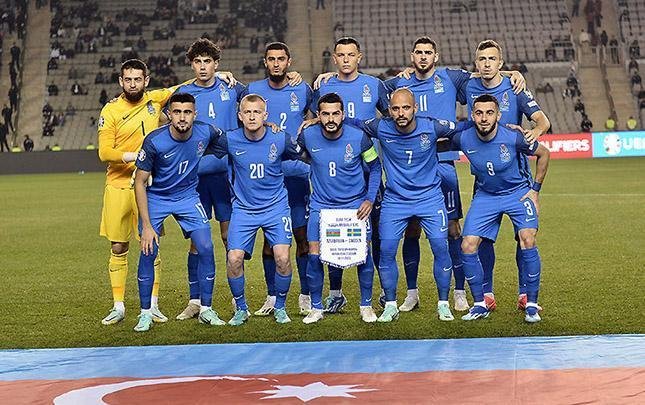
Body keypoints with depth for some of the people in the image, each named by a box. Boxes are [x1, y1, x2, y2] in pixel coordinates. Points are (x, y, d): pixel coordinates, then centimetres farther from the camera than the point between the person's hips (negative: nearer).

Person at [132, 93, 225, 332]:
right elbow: (140, 182, -18)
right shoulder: (154, 141, -25)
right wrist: (146, 225, -20)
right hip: (156, 198, -2)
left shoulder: (205, 133, -17)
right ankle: (146, 313, 4)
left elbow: (227, 140, 11)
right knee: (148, 251, -11)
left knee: (205, 249, -7)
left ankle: (206, 309, 8)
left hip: (188, 197, 2)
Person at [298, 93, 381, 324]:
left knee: (363, 253, -3)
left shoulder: (359, 137, -13)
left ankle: (366, 305, 16)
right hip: (321, 205, 1)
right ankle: (316, 308, 9)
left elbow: (375, 167, 0)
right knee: (314, 255, -8)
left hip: (356, 205, 0)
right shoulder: (307, 136, -12)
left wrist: (370, 199, -5)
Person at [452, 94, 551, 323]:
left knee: (528, 241, -21)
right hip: (485, 195, 3)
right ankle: (480, 304, 6)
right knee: (468, 246, -9)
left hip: (518, 192, -3)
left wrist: (535, 190, -4)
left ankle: (531, 304, -8)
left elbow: (543, 153, -5)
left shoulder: (513, 138, -24)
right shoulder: (463, 139, -18)